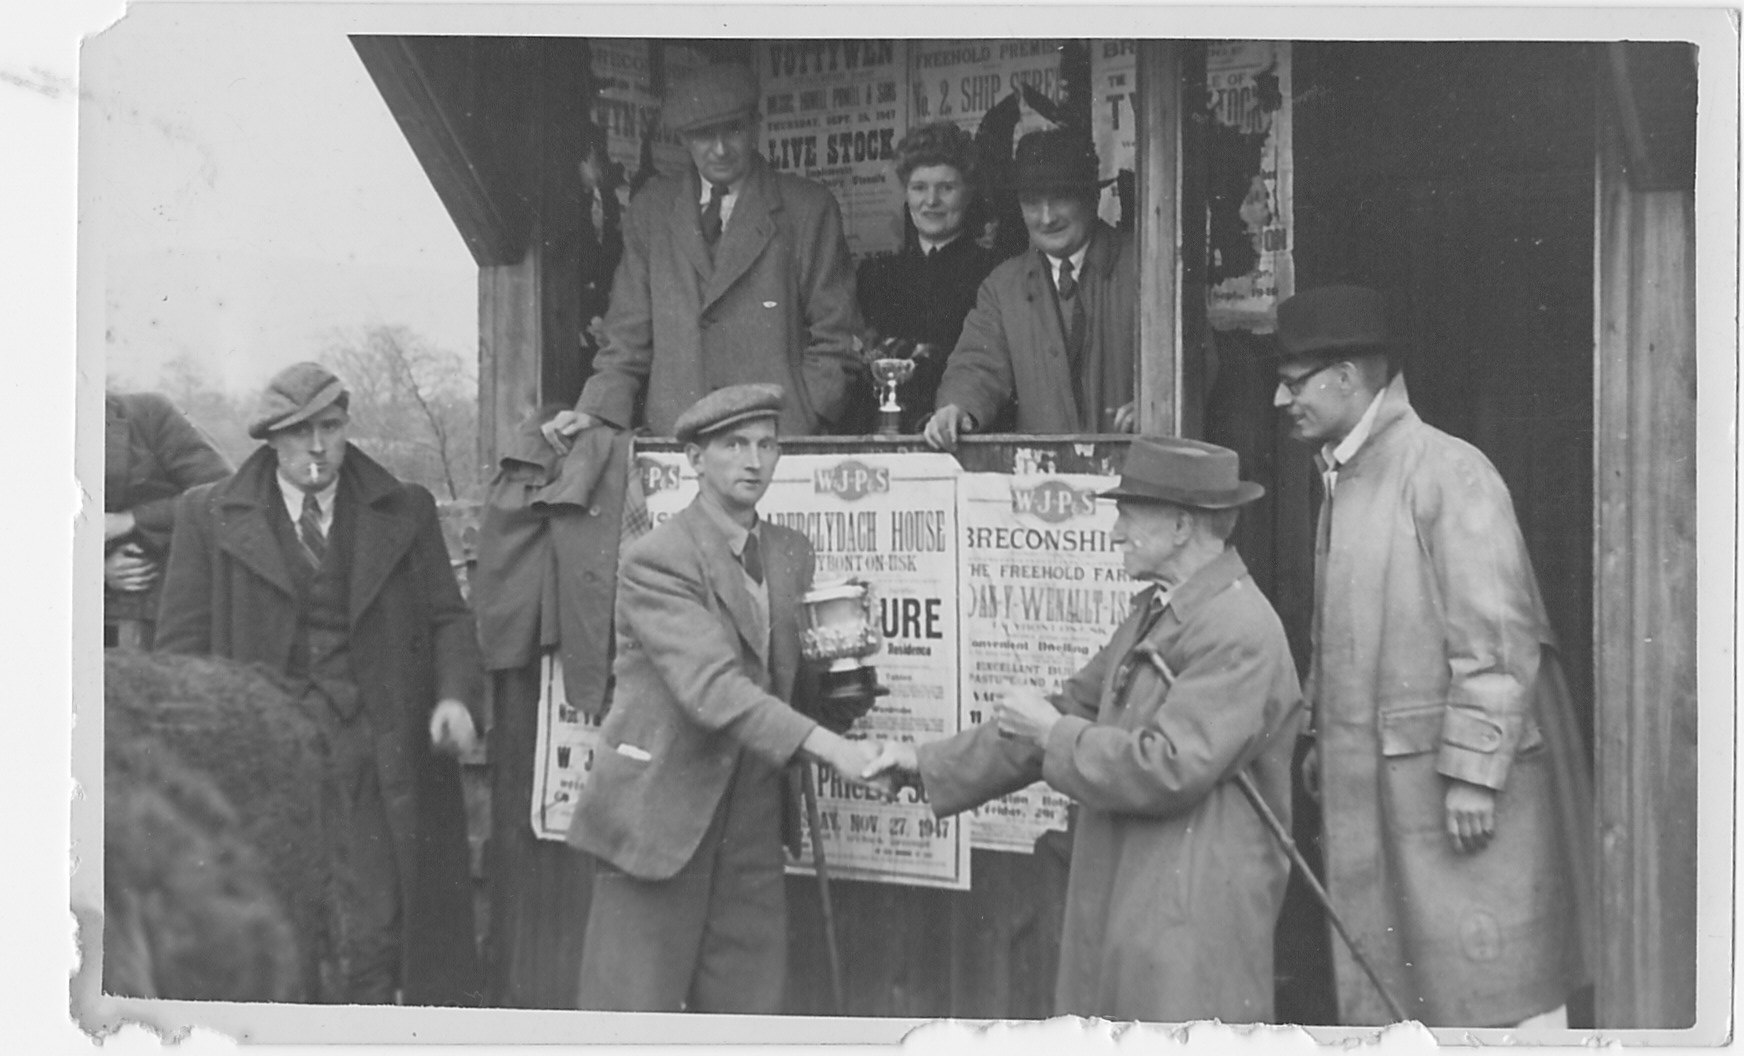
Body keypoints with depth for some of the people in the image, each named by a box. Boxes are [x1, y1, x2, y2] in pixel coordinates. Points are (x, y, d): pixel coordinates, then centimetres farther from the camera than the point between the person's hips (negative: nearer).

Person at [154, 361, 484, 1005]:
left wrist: (455, 696, -7)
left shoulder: (405, 511, 11)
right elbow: (182, 642, 6)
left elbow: (448, 617, 12)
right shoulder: (209, 515, 7)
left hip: (377, 753, 1)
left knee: (375, 936, -4)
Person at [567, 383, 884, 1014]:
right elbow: (711, 688, -23)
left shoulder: (792, 554, 11)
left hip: (751, 830, 6)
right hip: (660, 822, -6)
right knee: (635, 1013, -1)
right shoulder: (655, 560, -12)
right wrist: (827, 745, -31)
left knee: (748, 1014, 8)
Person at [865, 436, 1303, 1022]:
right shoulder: (1153, 613, 14)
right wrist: (930, 763, 17)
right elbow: (1074, 707, 19)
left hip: (1193, 925, -9)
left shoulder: (1240, 632, -17)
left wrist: (1054, 734, -10)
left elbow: (1169, 769, -24)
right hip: (1122, 905, 9)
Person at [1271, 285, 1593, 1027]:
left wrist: (1472, 771, -20)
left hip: (1458, 797, -9)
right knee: (1382, 992, 12)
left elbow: (1498, 635, -18)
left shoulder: (1448, 473, -13)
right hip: (1372, 784, 9)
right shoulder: (1343, 480, 14)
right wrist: (1323, 738, 19)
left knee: (1487, 991, -2)